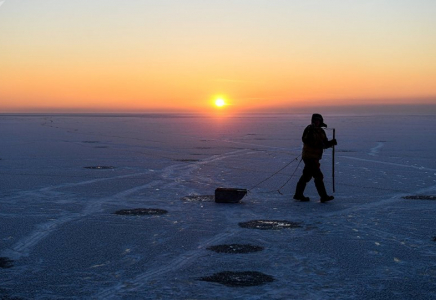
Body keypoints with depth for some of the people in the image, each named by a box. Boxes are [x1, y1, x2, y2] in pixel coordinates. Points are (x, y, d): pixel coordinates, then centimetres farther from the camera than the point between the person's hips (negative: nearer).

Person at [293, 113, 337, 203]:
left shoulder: (321, 131, 13)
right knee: (318, 176, -9)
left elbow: (325, 144, 14)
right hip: (309, 157, -9)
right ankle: (324, 196, -6)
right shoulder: (309, 129, -10)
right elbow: (305, 140, -24)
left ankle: (298, 194, 25)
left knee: (307, 176, 15)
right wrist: (310, 132, -36)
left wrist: (332, 142, -4)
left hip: (315, 158, 9)